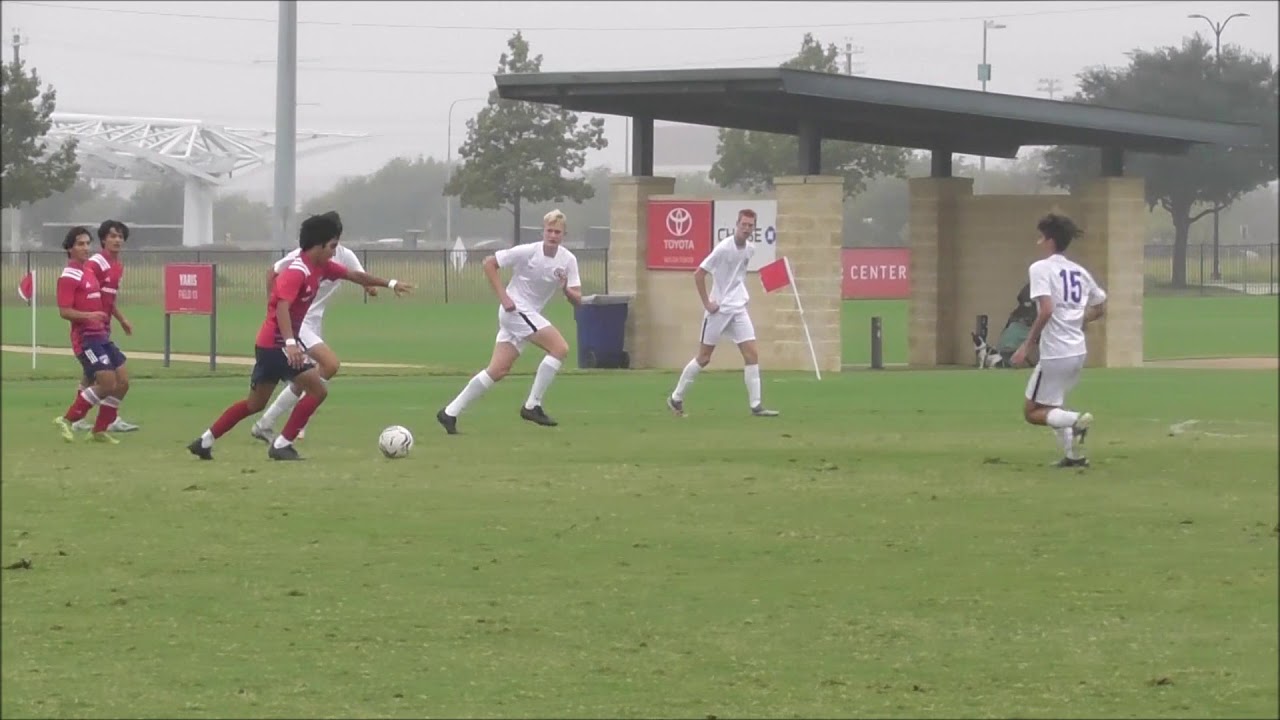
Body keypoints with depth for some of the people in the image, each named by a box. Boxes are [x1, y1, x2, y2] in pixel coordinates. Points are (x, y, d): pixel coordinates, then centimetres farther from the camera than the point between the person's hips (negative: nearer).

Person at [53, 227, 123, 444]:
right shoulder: (69, 276, -12)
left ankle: (100, 430, 14)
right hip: (85, 337, -9)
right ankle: (67, 419, -4)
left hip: (100, 335, 9)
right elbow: (64, 311, -18)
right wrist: (89, 316, -31)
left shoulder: (89, 271, 16)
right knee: (107, 383, -17)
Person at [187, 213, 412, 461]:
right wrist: (290, 344, -45)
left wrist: (390, 284, 22)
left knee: (255, 404, 18)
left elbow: (354, 275, 20)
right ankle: (282, 444, -7)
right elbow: (282, 307, -33)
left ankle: (205, 441, 23)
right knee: (317, 390, -11)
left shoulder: (320, 267, 7)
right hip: (276, 344, -10)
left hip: (269, 344, 10)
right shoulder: (297, 272, -21)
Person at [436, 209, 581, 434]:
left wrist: (566, 289, -23)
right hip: (515, 309, -6)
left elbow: (577, 299, 0)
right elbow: (489, 263, -9)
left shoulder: (568, 260, -1)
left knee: (498, 370, 3)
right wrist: (503, 297, -15)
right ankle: (532, 406, -12)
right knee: (560, 348, -18)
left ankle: (450, 413, 9)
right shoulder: (527, 252, -15)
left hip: (529, 315, 6)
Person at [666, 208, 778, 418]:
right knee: (703, 357, 2)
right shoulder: (723, 248, -17)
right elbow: (699, 274, -15)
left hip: (738, 309, 6)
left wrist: (741, 295, 12)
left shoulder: (750, 250, 4)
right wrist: (707, 303, -14)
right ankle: (676, 398, 17)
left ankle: (755, 405, -4)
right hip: (718, 309, -6)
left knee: (751, 355, -5)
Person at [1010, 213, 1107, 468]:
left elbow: (1046, 310, -23)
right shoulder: (1079, 271, 11)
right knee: (1051, 405, 25)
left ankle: (1076, 420, -21)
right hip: (1078, 351, 8)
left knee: (1033, 412, 3)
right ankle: (1072, 454, 15)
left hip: (1055, 352, -8)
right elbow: (1100, 308, 20)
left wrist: (1027, 345, -16)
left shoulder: (1040, 268, -11)